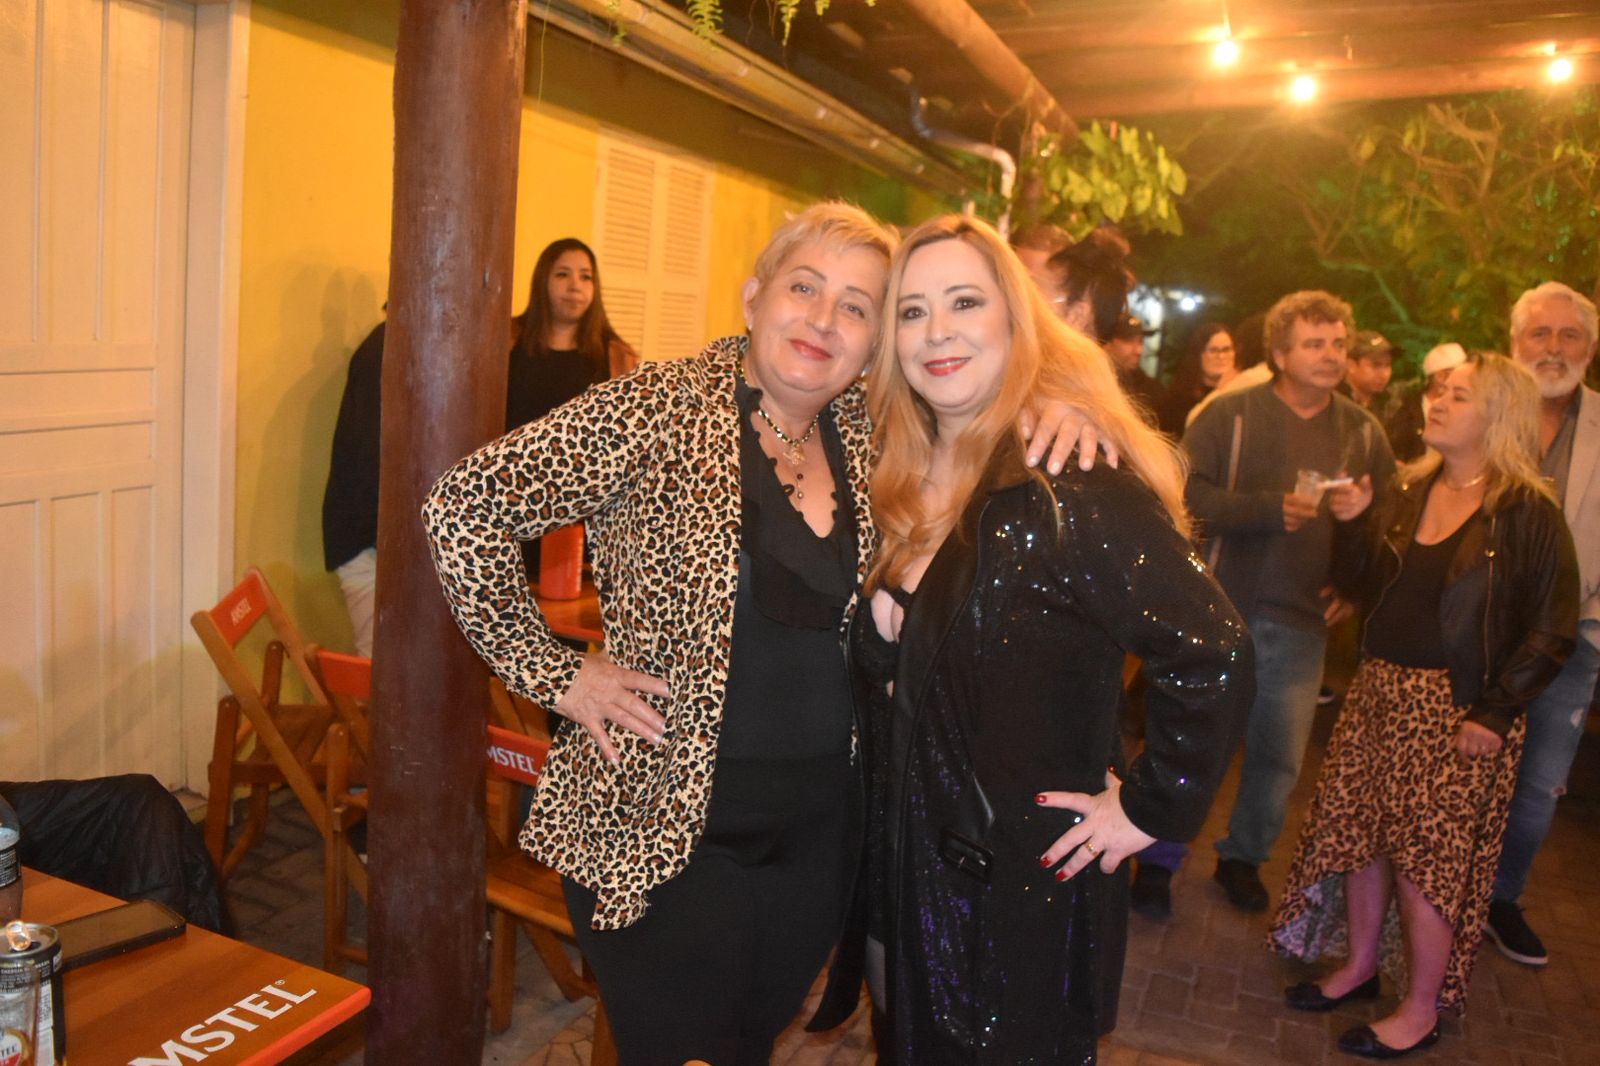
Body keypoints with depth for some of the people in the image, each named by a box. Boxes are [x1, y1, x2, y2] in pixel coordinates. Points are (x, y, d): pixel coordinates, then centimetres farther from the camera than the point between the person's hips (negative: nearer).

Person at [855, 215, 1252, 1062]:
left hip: (1028, 887, -6)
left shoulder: (1069, 480, -22)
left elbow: (1212, 658, -25)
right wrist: (880, 631, -4)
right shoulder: (907, 476, 1)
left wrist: (1149, 809, -17)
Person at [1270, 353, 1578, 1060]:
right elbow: (1366, 585, 10)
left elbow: (1553, 628, -10)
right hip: (1378, 689, 6)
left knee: (1429, 854, 2)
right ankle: (1361, 965, 32)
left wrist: (1495, 713, -16)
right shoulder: (1410, 492, 7)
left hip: (1456, 709, -5)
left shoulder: (1527, 513, -9)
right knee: (1359, 833, 12)